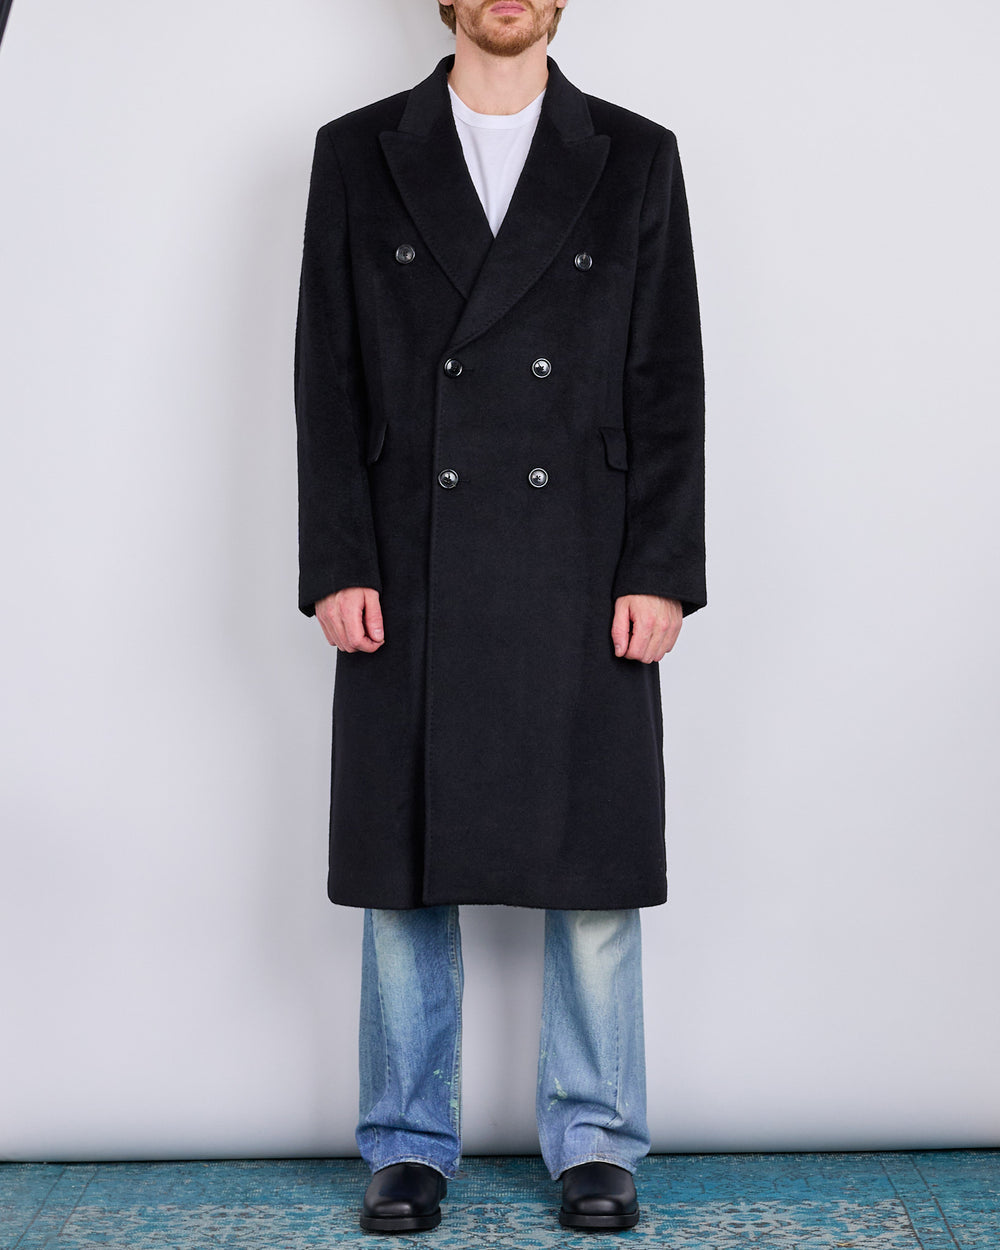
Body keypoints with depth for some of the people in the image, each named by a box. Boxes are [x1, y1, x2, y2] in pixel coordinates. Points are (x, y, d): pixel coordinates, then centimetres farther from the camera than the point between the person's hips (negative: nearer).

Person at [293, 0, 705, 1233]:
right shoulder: (357, 156, 8)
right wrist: (337, 569, -5)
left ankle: (595, 1143, 19)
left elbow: (668, 383, 4)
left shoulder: (636, 160, 8)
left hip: (584, 581, 0)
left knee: (594, 866, 4)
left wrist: (660, 572, -5)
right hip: (410, 581, 0)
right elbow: (329, 381, 4)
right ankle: (409, 1146, 20)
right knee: (404, 868, 6)